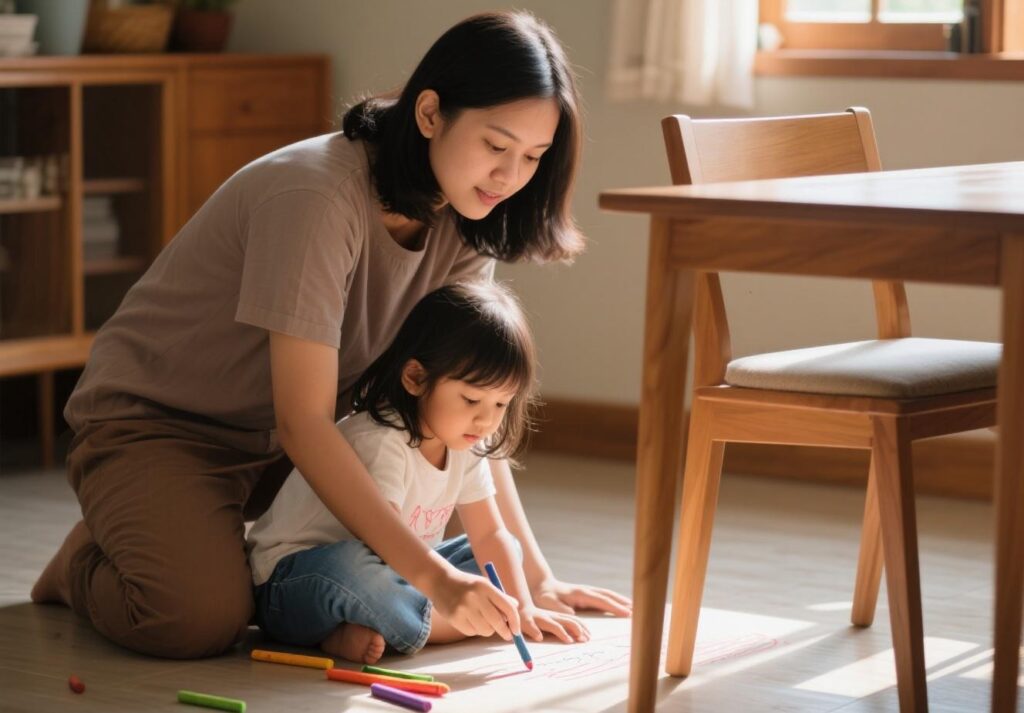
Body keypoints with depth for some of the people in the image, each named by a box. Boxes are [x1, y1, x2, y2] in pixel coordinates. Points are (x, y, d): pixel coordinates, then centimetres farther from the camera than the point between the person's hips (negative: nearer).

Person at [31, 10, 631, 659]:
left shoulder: (460, 223, -6)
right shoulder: (318, 197, -30)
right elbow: (303, 423, -33)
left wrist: (537, 579, -12)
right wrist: (434, 578, -39)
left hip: (275, 446, 7)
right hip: (152, 423, -7)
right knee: (204, 617, -31)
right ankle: (91, 563, 3)